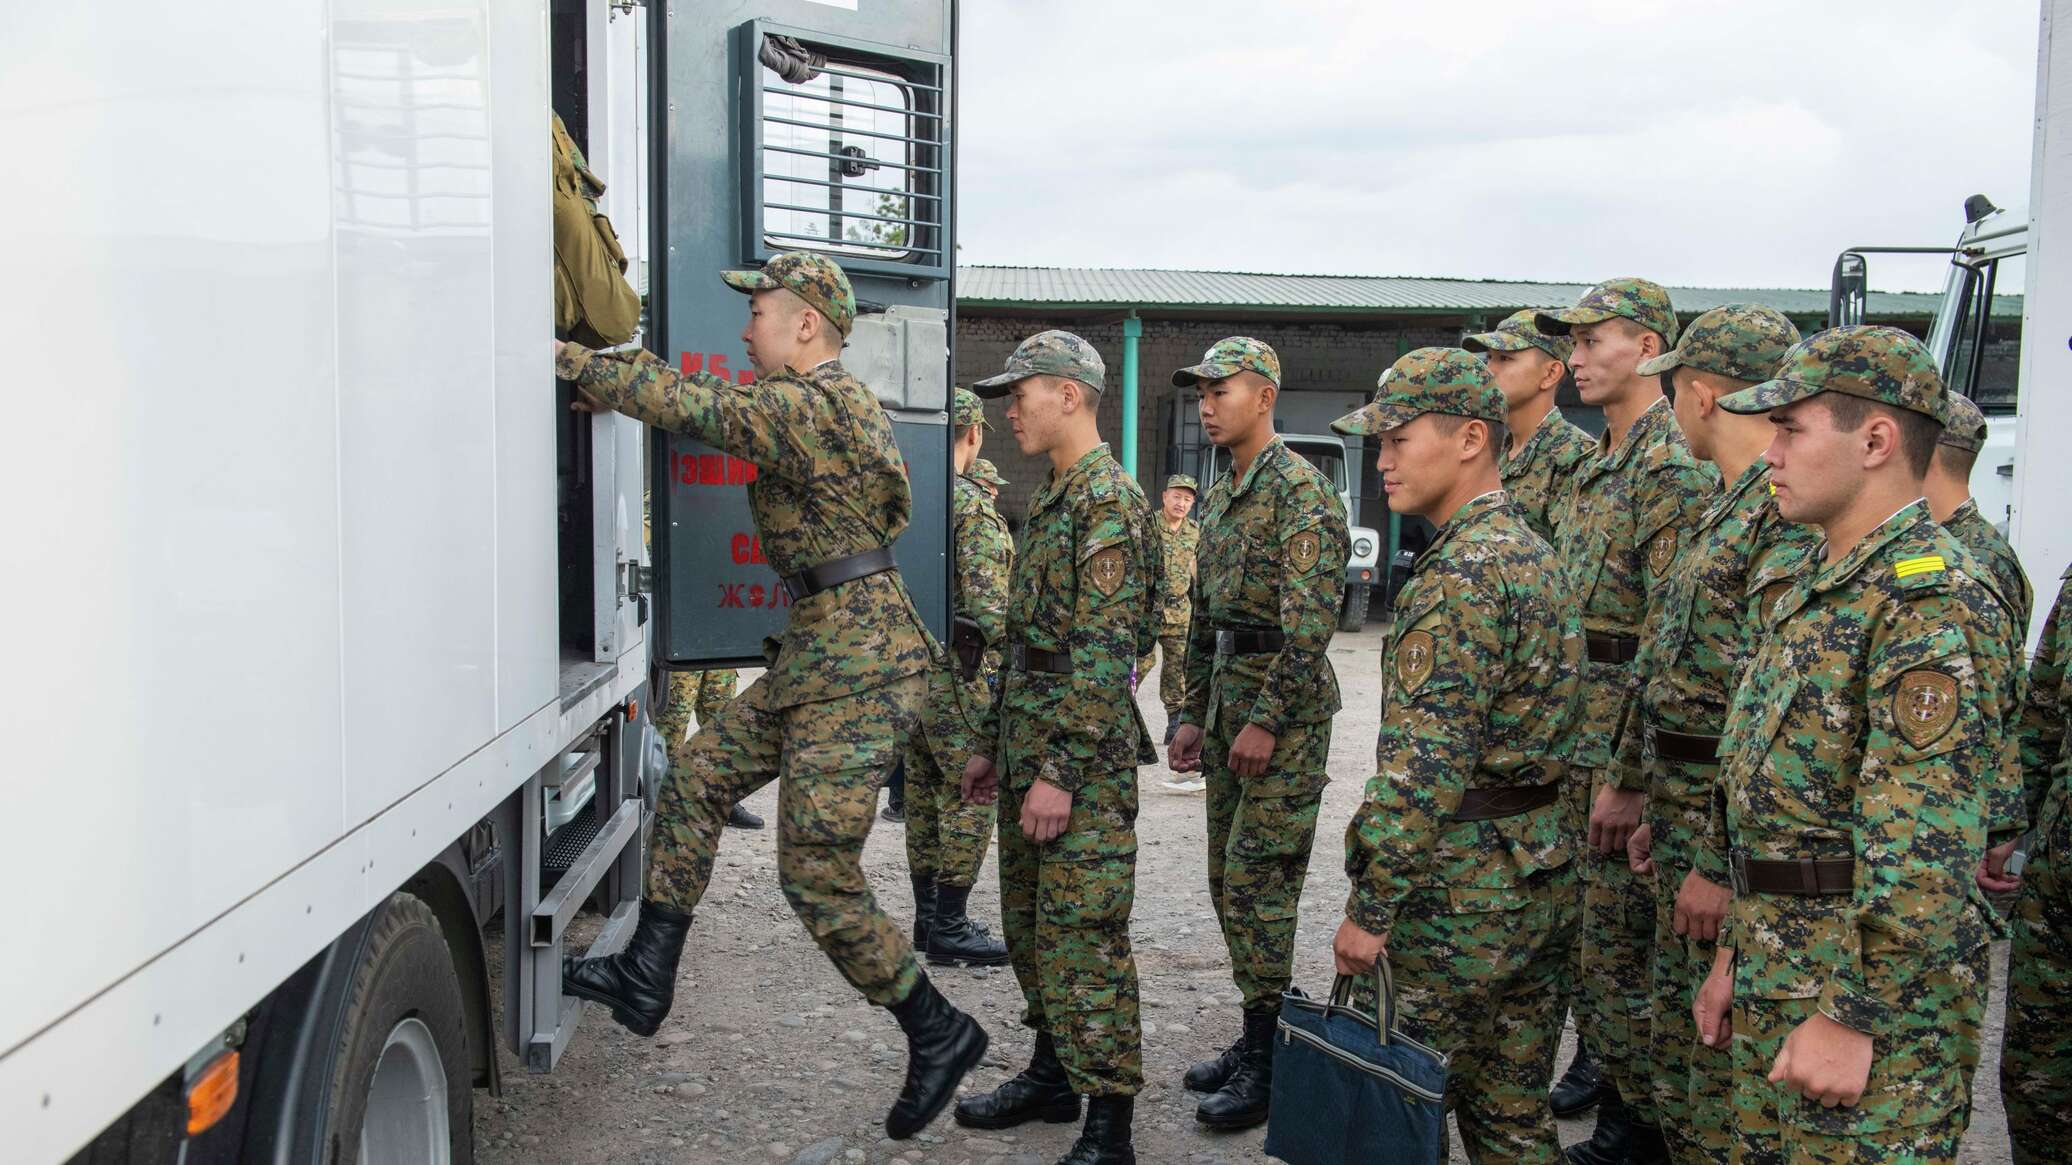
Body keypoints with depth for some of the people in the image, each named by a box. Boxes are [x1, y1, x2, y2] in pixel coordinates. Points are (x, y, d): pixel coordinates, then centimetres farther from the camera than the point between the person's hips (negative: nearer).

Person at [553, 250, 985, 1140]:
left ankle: (938, 1032, 10)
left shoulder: (805, 406, -16)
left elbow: (687, 405, -19)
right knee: (695, 780, 12)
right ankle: (644, 979, 21)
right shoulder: (835, 403, 16)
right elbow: (709, 406, 22)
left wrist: (569, 359, -7)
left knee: (816, 875, -5)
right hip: (819, 660, 11)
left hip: (857, 667, -10)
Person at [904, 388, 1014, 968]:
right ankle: (949, 929, 0)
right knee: (969, 796, -2)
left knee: (924, 792, 14)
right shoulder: (971, 505, -15)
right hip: (955, 669, -8)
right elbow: (987, 602, -21)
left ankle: (927, 917, 22)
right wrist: (1011, 663, -15)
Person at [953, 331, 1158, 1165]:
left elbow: (1105, 652, -21)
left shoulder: (1109, 502, -15)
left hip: (1083, 760, -10)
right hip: (1029, 749, 10)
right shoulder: (1051, 501, 16)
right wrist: (995, 746, 20)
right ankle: (1052, 1074, 31)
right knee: (1029, 925, 17)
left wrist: (1061, 771, -23)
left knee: (1083, 937, -6)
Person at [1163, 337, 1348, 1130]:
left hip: (1284, 708, -9)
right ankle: (1254, 1038, 23)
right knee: (1229, 880, 12)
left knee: (1257, 880, -7)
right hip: (1228, 703, 9)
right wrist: (1194, 714, 17)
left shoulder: (1299, 490, -13)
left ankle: (1269, 1063, 3)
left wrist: (1268, 721, -20)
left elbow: (1310, 621, -20)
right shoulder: (1219, 499, 15)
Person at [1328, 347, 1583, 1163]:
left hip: (1462, 889, -10)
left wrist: (1370, 909, -19)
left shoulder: (1459, 577, -18)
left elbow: (1422, 766, -23)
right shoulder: (1530, 552, 13)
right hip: (1539, 875, 10)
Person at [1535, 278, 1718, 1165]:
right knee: (1588, 945, 16)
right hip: (1575, 743, 10)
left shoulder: (1671, 468, -14)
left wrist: (1631, 776, -21)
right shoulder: (1597, 467, 16)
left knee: (1616, 951, -2)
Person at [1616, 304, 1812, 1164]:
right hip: (1693, 825, 10)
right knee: (1677, 1043, 19)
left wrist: (1723, 859, -23)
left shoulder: (1788, 512, -20)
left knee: (1726, 1068, 1)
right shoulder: (1734, 506, 14)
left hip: (1735, 834, -10)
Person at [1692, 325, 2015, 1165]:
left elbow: (1924, 849, -24)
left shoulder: (1930, 604, -19)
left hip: (1875, 989, -9)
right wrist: (1738, 953, 18)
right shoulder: (1813, 591, 13)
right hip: (1776, 980, 9)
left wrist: (1856, 1017, -23)